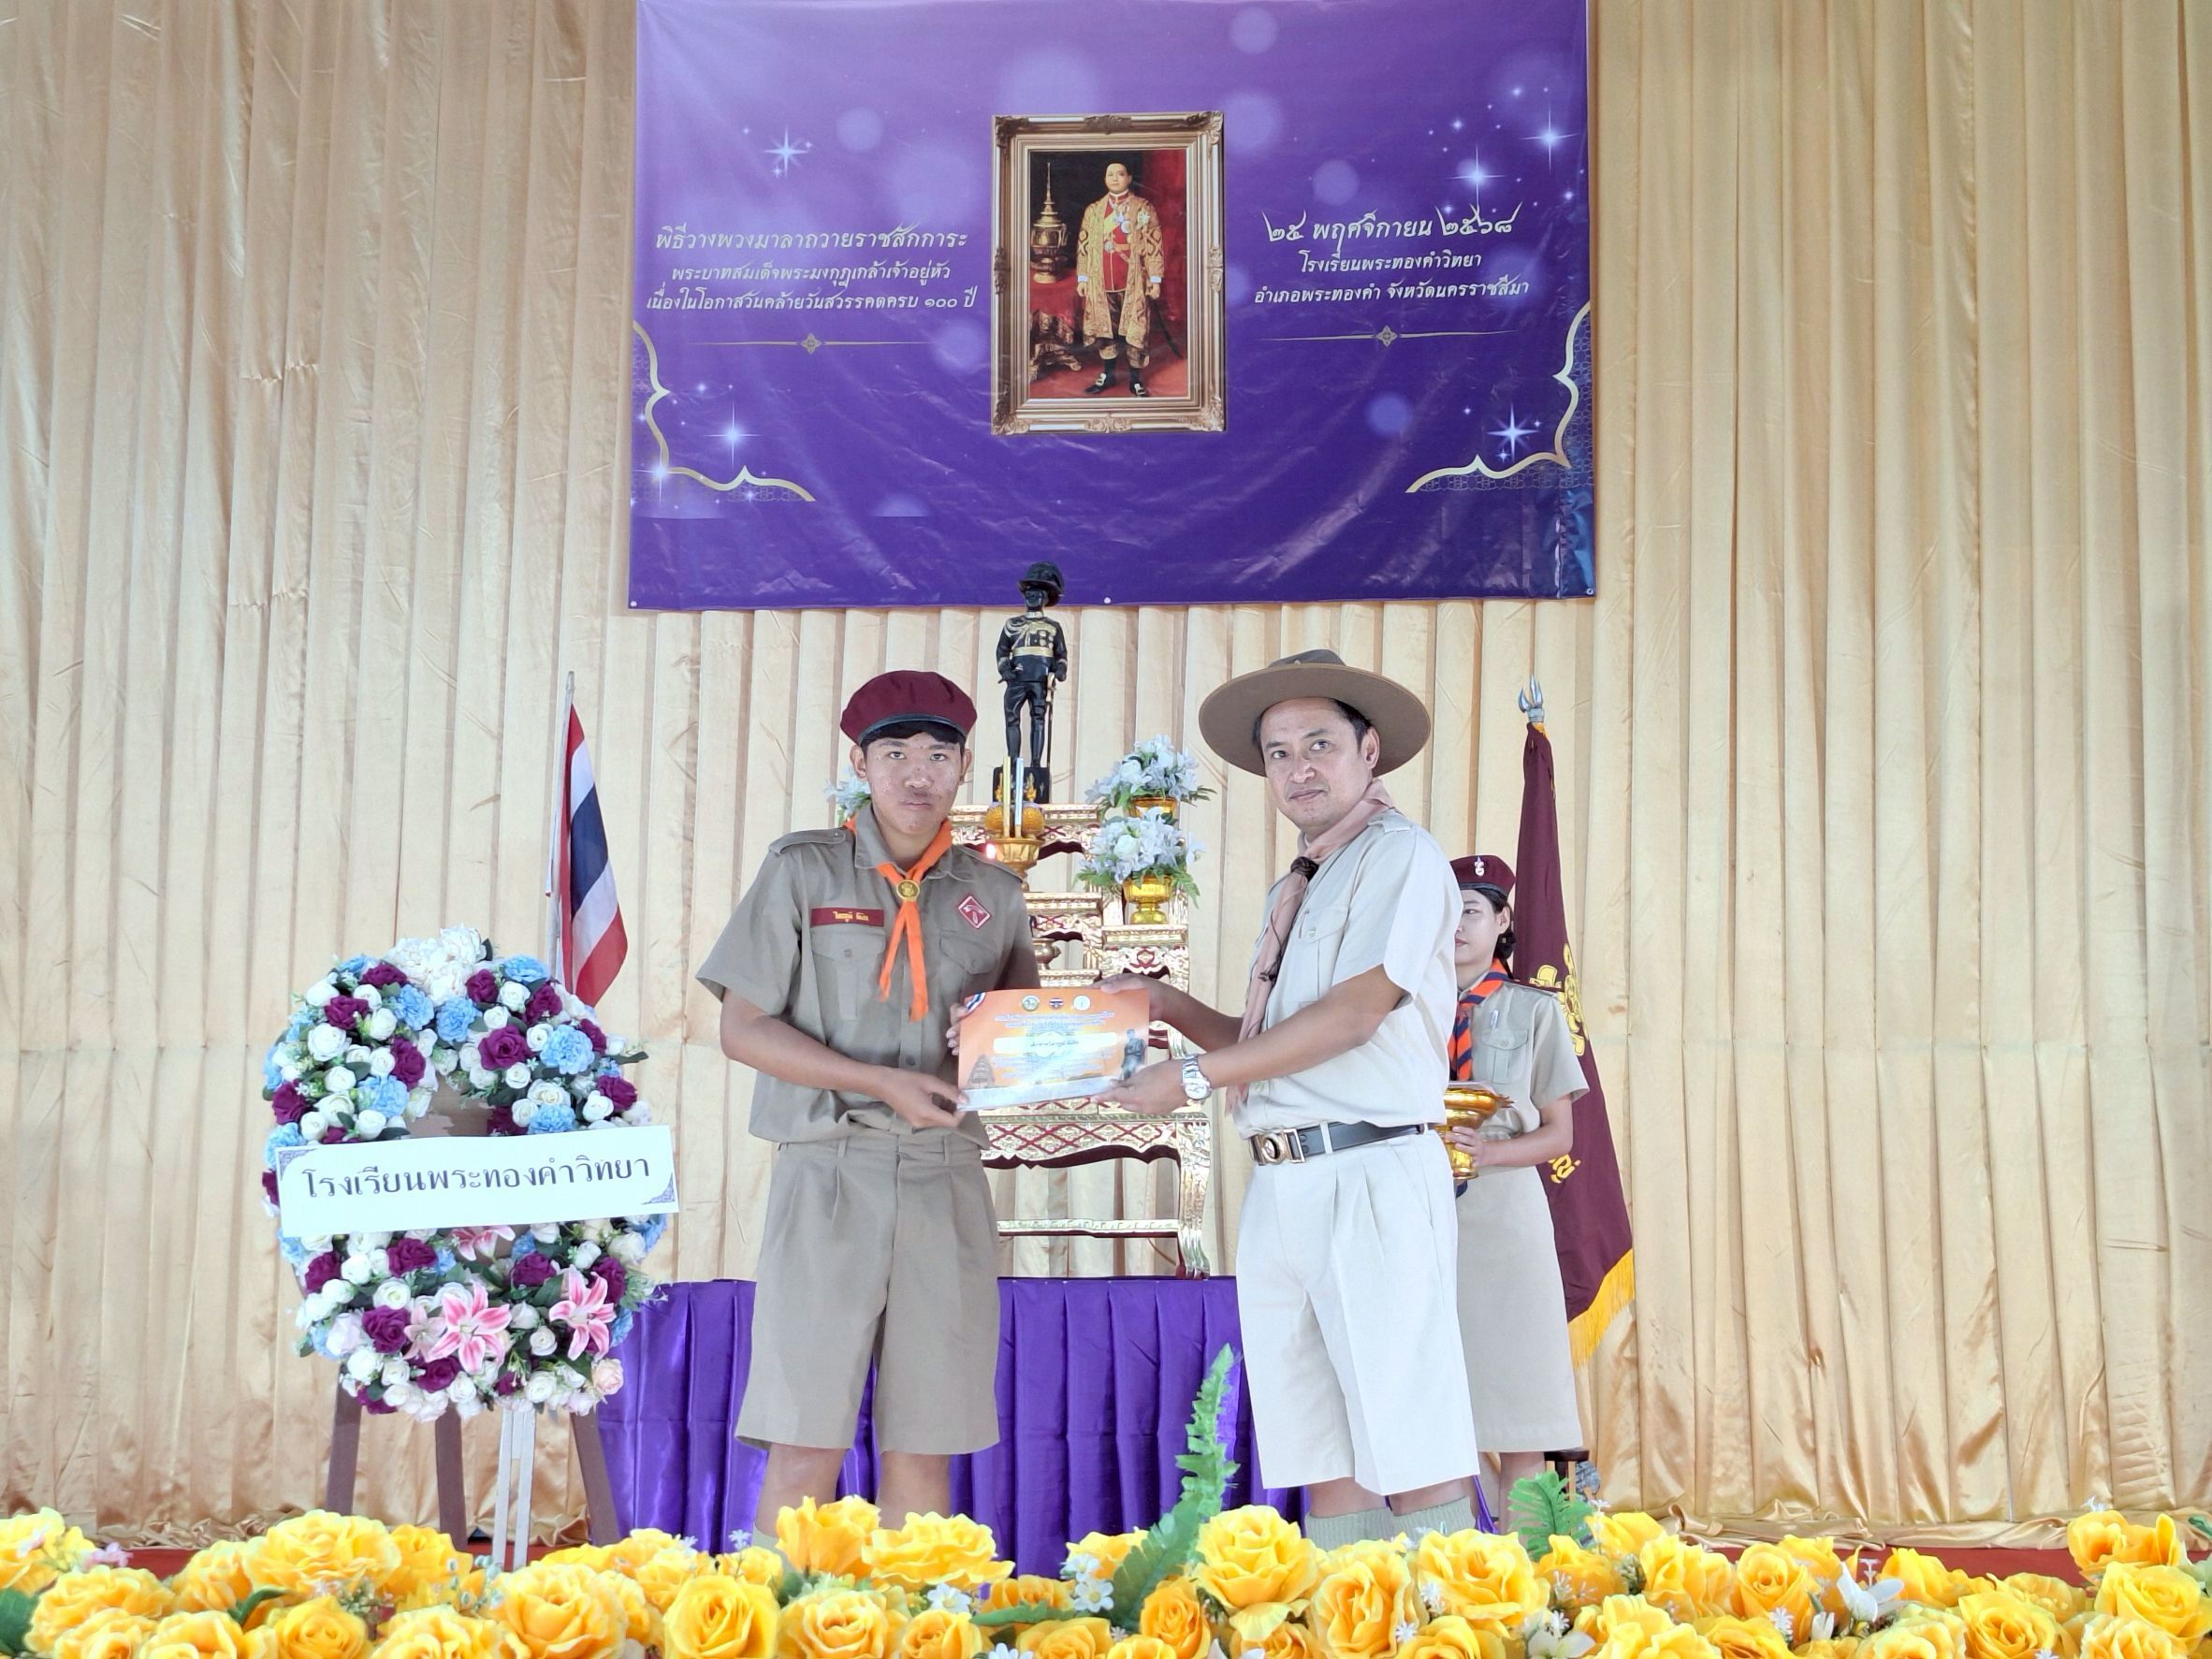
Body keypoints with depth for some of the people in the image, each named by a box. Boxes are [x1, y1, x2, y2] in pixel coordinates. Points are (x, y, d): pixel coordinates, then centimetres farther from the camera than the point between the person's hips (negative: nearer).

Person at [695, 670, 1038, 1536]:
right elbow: (743, 1028, -1)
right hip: (829, 1169, -3)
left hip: (946, 1177, 3)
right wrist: (882, 1082, -10)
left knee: (923, 1444, 6)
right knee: (805, 1442, -4)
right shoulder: (804, 869, 3)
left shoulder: (993, 893, 13)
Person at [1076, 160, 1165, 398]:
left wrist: (1155, 279, -6)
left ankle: (1136, 380, 6)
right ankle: (1106, 375, 21)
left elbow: (1154, 245, -1)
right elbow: (1084, 245, 13)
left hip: (1133, 283, -3)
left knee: (1135, 331, -1)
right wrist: (1082, 277, 7)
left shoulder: (1143, 208, 1)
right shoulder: (1093, 210, 10)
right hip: (1102, 283, 3)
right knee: (1104, 329, 9)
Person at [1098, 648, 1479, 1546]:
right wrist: (1169, 1004, 9)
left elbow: (1354, 1014, -13)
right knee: (1323, 1452, 9)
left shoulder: (1400, 855, -3)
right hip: (1281, 1186, 8)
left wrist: (1192, 1078, -10)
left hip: (1371, 1177, -8)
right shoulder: (1292, 890, 22)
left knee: (1413, 1451, -8)